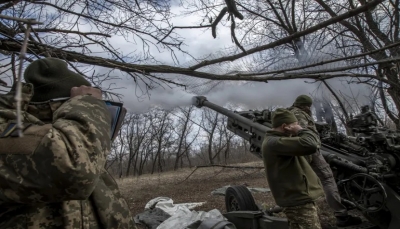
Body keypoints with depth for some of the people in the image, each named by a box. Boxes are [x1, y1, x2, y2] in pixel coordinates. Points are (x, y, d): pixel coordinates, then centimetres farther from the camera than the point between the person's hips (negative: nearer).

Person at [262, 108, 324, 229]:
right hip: (299, 200, -10)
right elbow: (309, 145, -32)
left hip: (296, 198, 10)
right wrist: (300, 131, -14)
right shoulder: (274, 143, -23)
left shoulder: (274, 141, 13)